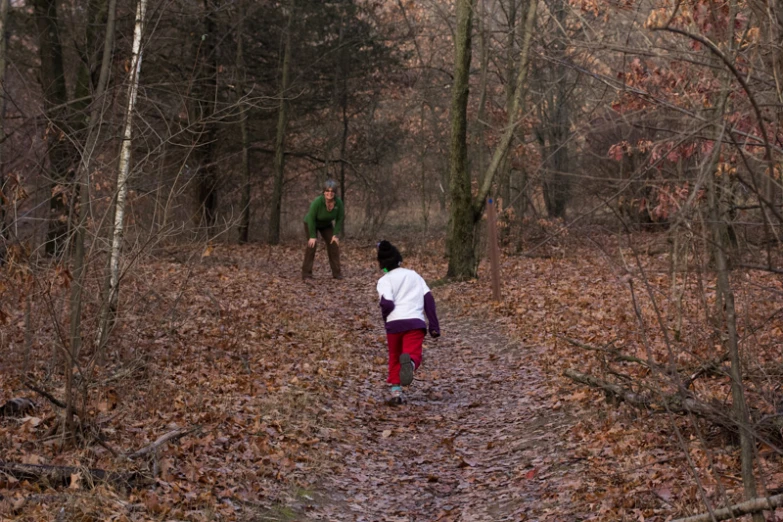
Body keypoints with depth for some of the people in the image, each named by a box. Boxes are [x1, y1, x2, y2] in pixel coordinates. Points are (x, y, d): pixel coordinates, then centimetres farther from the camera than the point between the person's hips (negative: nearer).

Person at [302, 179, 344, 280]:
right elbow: (311, 219, -29)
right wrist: (312, 236, -27)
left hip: (326, 224, 4)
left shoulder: (338, 202, -25)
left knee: (334, 245, -5)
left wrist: (336, 234, -17)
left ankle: (336, 273, 2)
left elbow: (339, 219, -13)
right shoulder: (317, 202, -36)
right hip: (311, 223, -4)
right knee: (311, 246, -15)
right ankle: (306, 273, -10)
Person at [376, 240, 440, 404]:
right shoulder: (414, 275, 21)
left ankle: (396, 390, 11)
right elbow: (429, 299, 11)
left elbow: (387, 303, -8)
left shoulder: (384, 280, 8)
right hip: (416, 322, 1)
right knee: (413, 355, -9)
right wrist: (434, 326, 10)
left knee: (394, 358, 20)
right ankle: (410, 362, -44)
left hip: (394, 323, -1)